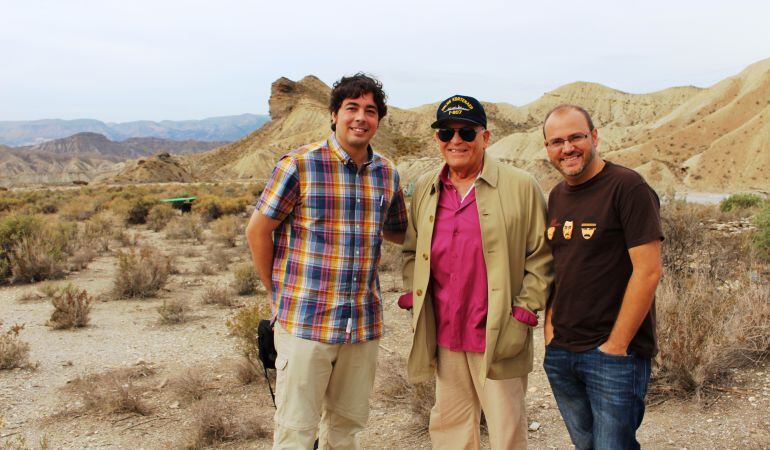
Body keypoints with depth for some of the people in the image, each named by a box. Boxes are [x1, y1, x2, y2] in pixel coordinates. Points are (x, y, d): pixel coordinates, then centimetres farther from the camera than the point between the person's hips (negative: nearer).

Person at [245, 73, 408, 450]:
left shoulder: (387, 174, 7)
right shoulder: (298, 165, -9)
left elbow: (398, 231, 23)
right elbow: (258, 231, -3)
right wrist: (278, 292, 2)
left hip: (364, 324, 5)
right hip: (305, 322, -5)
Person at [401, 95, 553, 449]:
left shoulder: (521, 187, -5)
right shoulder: (424, 189, 9)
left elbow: (541, 256, -3)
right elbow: (411, 251, 20)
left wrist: (525, 310, -9)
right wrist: (412, 295, 8)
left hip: (498, 337, -4)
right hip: (443, 334, 5)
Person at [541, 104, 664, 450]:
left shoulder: (627, 187, -11)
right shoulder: (557, 196, 10)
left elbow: (647, 271, -16)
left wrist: (616, 346, -14)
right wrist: (550, 327, 5)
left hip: (613, 355, -6)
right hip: (559, 353, 6)